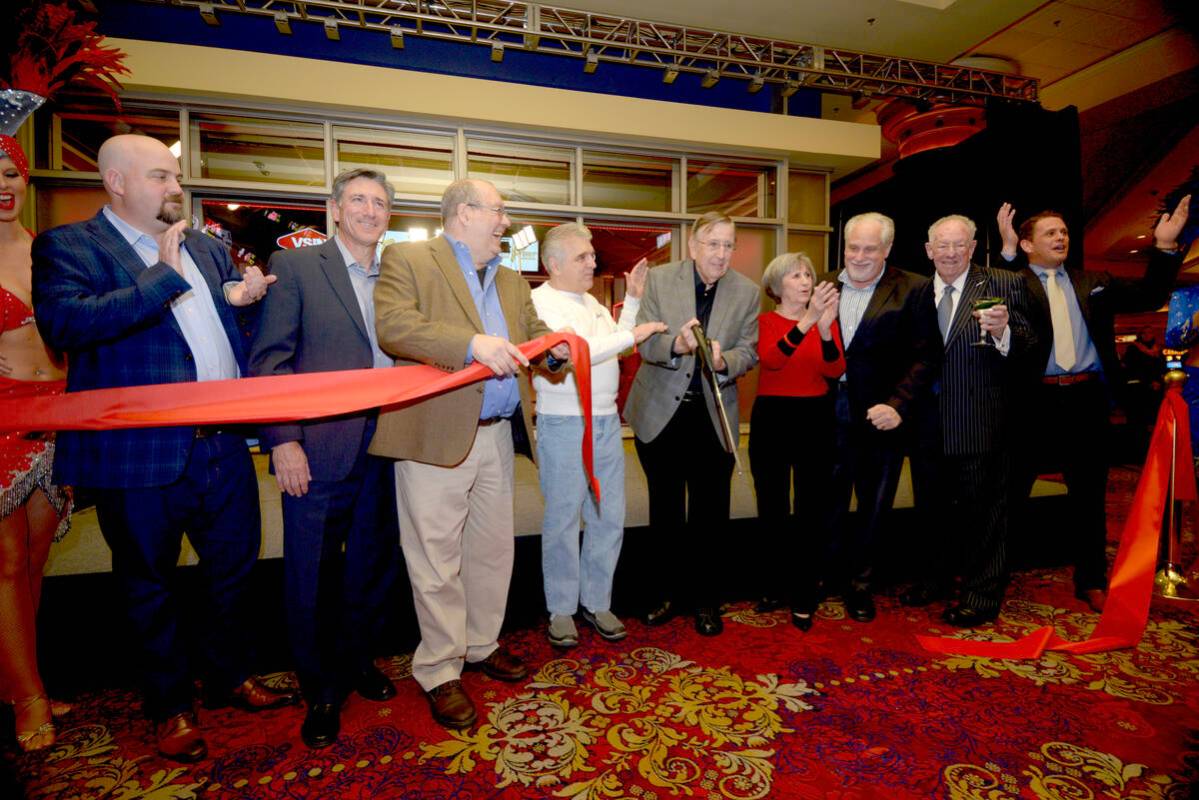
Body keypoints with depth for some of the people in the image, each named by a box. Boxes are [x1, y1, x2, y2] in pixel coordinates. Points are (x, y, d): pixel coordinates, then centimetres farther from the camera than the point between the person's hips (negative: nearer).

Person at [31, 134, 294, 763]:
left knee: (233, 570, 18)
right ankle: (171, 706, 34)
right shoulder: (68, 246, -5)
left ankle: (231, 677, 40)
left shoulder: (206, 247, 13)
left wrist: (238, 297, 3)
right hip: (141, 455, -5)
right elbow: (62, 323, -23)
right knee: (150, 586, 14)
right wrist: (164, 276, -21)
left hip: (225, 448, 6)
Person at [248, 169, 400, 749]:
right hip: (318, 450, -4)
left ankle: (357, 662, 38)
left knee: (372, 566, 16)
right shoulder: (294, 266, 1)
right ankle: (321, 689, 28)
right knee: (313, 575, 7)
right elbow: (268, 360, -5)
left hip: (386, 449, 4)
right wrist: (283, 441, -13)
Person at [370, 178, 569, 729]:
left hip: (498, 434, 7)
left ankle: (482, 645, 36)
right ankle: (440, 673, 21)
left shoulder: (511, 281, 20)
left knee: (494, 550, 16)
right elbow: (391, 324, -16)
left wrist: (555, 346, -7)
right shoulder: (407, 260, -1)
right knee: (437, 560, 3)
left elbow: (532, 333, 18)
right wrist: (470, 343, -27)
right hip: (437, 436, -6)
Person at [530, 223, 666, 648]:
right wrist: (631, 335, -17)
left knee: (609, 518, 11)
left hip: (607, 422, 7)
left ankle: (597, 602, 27)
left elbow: (616, 347, 17)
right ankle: (561, 610, 22)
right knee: (562, 520, 5)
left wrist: (633, 300, 13)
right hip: (563, 425, -7)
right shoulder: (540, 301, -9)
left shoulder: (591, 301, 16)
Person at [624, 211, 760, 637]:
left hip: (714, 415, 1)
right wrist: (677, 345, -32)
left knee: (710, 512, 9)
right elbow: (645, 342, -11)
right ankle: (669, 591, 33)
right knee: (665, 508, 14)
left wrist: (723, 360, -26)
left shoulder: (747, 291, -1)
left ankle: (705, 599, 28)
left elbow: (749, 351, -4)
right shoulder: (659, 279, -6)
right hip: (660, 411, 0)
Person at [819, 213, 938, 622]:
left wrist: (897, 404, -18)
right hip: (828, 414, 2)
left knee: (874, 506, 14)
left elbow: (924, 356, -9)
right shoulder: (823, 285, 6)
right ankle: (829, 574, 34)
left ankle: (859, 582, 34)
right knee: (830, 503, 14)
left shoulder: (912, 290, -4)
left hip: (880, 415, -2)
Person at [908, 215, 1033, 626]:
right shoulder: (916, 292, 7)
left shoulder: (1004, 284, -4)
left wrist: (1003, 332, -29)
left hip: (980, 420, -4)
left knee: (981, 508, 6)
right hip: (928, 421, 5)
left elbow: (1027, 346, -10)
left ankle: (982, 594, 21)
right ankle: (936, 576, 36)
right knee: (932, 504, 17)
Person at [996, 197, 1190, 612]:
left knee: (1088, 493, 12)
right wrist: (1006, 250, -24)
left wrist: (1165, 247, 5)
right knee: (1011, 490, 5)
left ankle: (1091, 581, 26)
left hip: (1086, 398, 5)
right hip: (1035, 400, -4)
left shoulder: (1094, 282, 16)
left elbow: (1149, 297, 14)